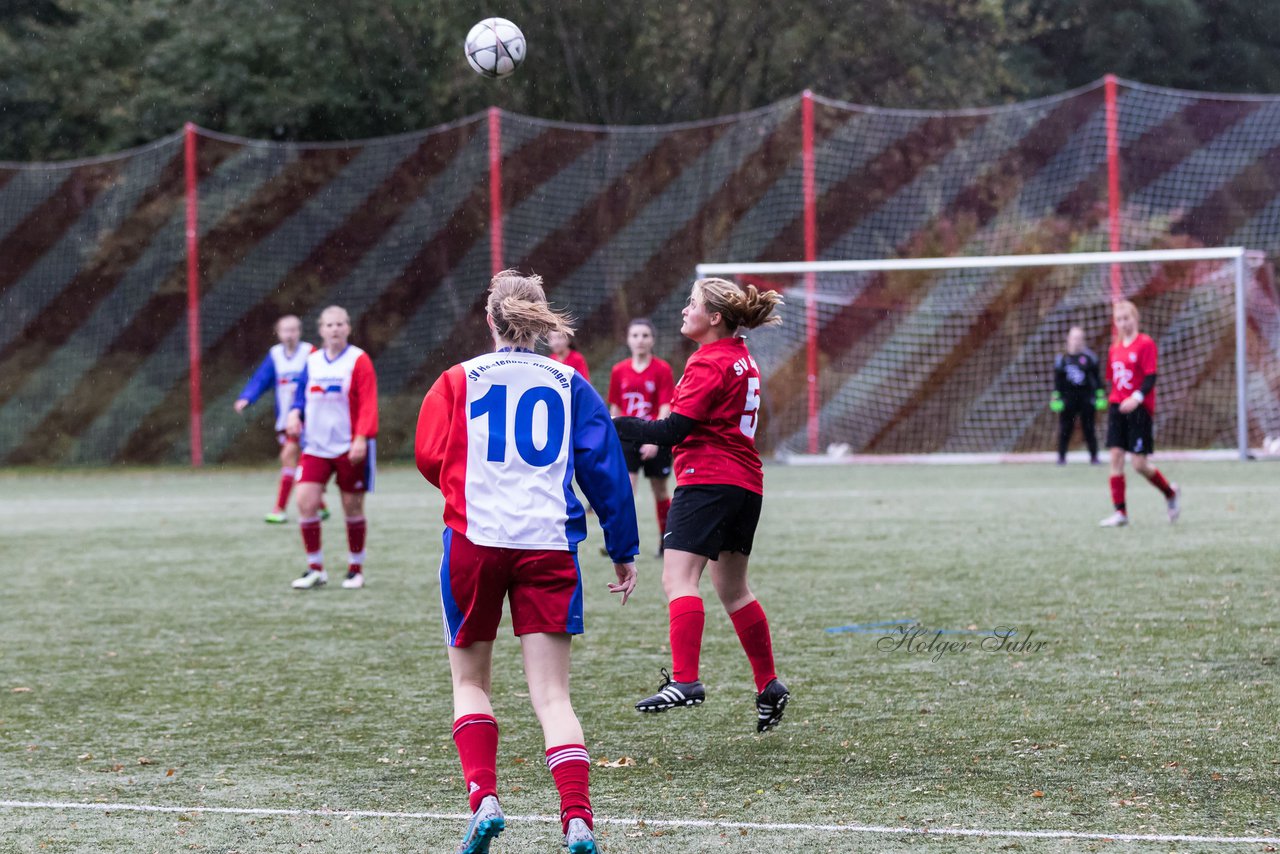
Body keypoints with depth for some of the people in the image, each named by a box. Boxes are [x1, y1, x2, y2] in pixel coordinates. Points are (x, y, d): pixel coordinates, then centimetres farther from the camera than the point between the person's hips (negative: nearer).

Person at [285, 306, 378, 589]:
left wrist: (362, 438, -22)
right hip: (317, 446, 4)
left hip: (350, 448, -4)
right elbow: (302, 396, 17)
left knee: (352, 508, 4)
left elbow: (368, 404, -12)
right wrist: (295, 414, -5)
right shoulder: (312, 362, 8)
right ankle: (315, 568, 2)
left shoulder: (359, 361, -7)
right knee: (305, 501, -9)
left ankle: (356, 569, 19)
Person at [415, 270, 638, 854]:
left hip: (475, 538, -1)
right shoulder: (570, 384, 8)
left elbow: (430, 458, 1)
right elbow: (605, 471, 7)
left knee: (470, 682, 16)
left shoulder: (458, 380, 5)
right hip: (549, 544, 1)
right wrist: (624, 550, 13)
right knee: (552, 696, -1)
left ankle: (483, 799, -2)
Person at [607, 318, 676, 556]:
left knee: (660, 491, 10)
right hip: (628, 438, 2)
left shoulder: (662, 370, -5)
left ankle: (665, 542, 25)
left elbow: (665, 409, -11)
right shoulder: (619, 371, 5)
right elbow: (615, 409, 12)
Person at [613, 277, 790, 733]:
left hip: (708, 480, -10)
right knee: (733, 589, 19)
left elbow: (673, 430, -16)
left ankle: (684, 680, -28)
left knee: (678, 578, -16)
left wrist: (618, 426, -9)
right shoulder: (741, 357, 16)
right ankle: (768, 685, 22)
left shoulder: (709, 363, -12)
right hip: (745, 481, 10)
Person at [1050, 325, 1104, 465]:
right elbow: (1057, 380, 7)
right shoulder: (1062, 358, 4)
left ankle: (1094, 456, 8)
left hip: (1086, 396, -1)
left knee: (1088, 428, 1)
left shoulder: (1089, 357, 2)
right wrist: (1056, 396, 2)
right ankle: (1061, 456, 8)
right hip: (1068, 397, 1)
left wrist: (1100, 394, 1)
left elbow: (1096, 376, 5)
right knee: (1065, 428, -1)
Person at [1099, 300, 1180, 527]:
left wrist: (1137, 397, -28)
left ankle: (1170, 493, 21)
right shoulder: (1114, 349, 12)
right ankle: (1120, 512, -1)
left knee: (1139, 463, -6)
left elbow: (1151, 377, -14)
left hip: (1139, 408, -6)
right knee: (1116, 456, -4)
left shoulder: (1145, 344, -7)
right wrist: (1113, 401, 16)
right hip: (1117, 408, 6)